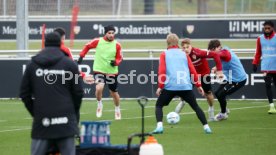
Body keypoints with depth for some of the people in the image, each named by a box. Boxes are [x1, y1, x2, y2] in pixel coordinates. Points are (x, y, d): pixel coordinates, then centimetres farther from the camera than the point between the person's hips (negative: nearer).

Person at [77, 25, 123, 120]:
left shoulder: (117, 45, -5)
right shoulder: (98, 41, -7)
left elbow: (119, 58, 3)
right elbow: (87, 46, 10)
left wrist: (116, 62, -18)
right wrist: (81, 56, 2)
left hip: (112, 72, 2)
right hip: (99, 70, -2)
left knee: (114, 92, 15)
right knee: (99, 88, -26)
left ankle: (117, 110, 40)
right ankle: (99, 104, 3)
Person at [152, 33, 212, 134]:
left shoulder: (164, 54, 10)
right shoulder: (184, 54, 17)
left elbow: (162, 71, -2)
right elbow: (193, 71, 11)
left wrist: (160, 87, -2)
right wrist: (198, 85, 15)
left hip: (170, 86, -2)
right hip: (186, 86, 2)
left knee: (159, 105, 13)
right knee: (195, 106, 16)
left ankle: (159, 126, -9)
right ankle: (206, 127, 3)